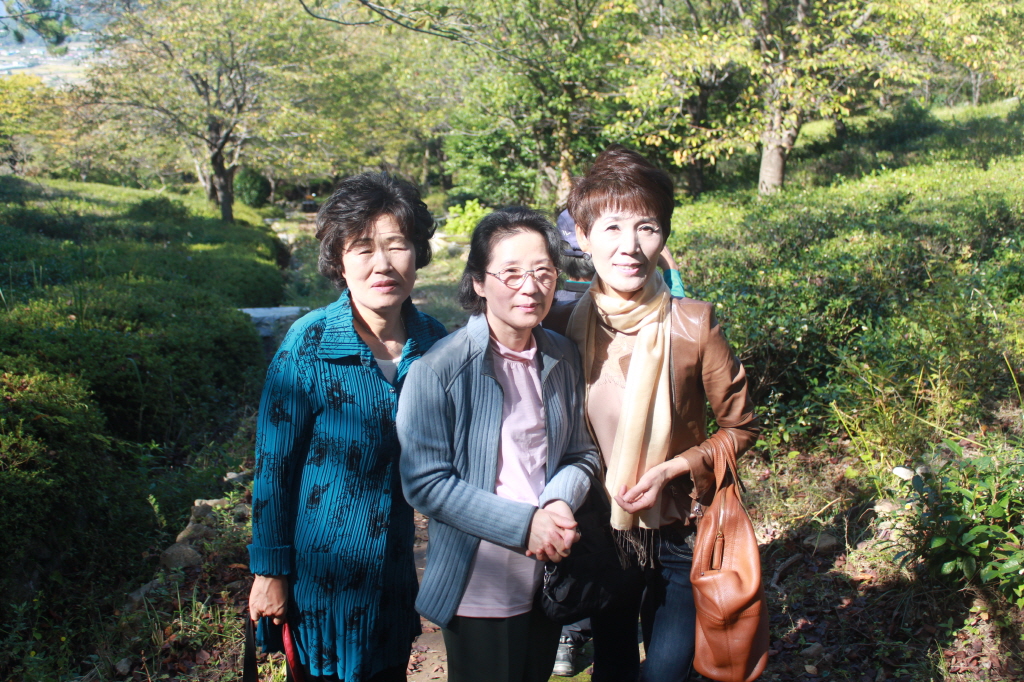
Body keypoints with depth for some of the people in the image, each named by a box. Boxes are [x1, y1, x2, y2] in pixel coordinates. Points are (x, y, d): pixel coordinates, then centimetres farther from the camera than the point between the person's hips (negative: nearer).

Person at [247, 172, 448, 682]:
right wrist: (269, 570, -8)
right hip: (322, 570, -3)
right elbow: (273, 463, -11)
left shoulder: (433, 341, -6)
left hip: (397, 568, 4)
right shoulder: (309, 344, -17)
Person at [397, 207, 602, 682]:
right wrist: (522, 525, -22)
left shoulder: (563, 358, 1)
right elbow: (425, 482, -17)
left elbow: (582, 453, 7)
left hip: (549, 578, 6)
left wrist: (560, 503, -15)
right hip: (478, 586, -5)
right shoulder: (439, 369, -17)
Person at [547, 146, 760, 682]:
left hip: (680, 534, -2)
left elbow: (740, 427, -6)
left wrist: (672, 468, -18)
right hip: (599, 532, 2)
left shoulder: (694, 325, -17)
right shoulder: (562, 325, -11)